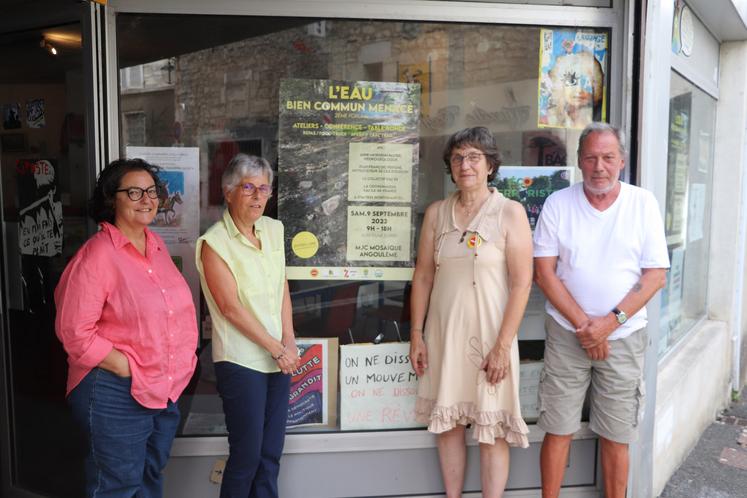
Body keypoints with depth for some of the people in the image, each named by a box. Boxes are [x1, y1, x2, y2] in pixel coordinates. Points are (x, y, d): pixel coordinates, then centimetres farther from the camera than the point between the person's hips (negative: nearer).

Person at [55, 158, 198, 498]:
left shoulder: (157, 245, 6)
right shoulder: (97, 254, -16)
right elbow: (75, 332, -19)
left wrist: (183, 362, 6)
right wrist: (129, 371, -18)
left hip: (167, 389, 7)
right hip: (117, 393, -7)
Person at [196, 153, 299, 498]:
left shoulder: (273, 229, 7)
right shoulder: (214, 243, -11)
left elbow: (282, 288, 9)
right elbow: (231, 307, -15)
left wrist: (289, 341, 0)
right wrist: (277, 349, -12)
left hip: (278, 358, 6)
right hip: (241, 361, -6)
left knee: (272, 452, 14)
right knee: (247, 455, 4)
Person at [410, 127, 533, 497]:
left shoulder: (510, 212, -6)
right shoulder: (436, 212, 5)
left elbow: (521, 283, -10)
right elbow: (423, 276, 7)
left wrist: (503, 345, -14)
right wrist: (416, 335, 4)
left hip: (488, 332, -3)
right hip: (443, 331, 4)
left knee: (492, 431, 6)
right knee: (448, 423, 14)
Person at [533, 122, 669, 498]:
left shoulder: (643, 203, 1)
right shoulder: (558, 203, -1)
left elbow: (656, 275, -2)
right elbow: (543, 272, -4)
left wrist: (610, 322, -13)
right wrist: (584, 324, -11)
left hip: (624, 336, 1)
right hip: (567, 333, 0)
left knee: (616, 437, 9)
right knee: (558, 431, 6)